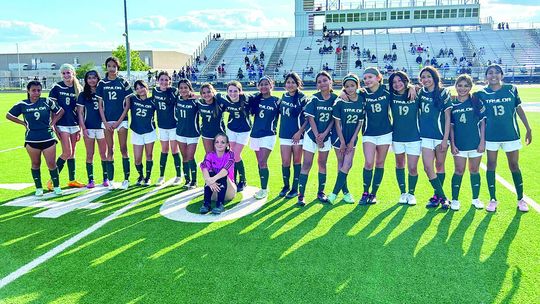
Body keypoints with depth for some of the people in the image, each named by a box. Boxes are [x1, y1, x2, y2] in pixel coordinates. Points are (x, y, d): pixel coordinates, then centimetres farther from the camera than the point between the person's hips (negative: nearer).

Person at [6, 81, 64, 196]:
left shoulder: (47, 102, -2)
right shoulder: (22, 104, 0)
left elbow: (60, 111, 11)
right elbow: (9, 115, 13)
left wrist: (53, 122, 1)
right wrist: (23, 123, 4)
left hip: (48, 138, -1)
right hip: (31, 140, 1)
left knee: (51, 163, 0)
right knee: (35, 164, 10)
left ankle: (56, 186, 15)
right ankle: (38, 188, 21)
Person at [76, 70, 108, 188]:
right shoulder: (83, 95, 5)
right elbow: (80, 113, 2)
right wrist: (83, 128, -6)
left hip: (101, 127, 0)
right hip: (88, 128, 0)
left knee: (103, 154, 6)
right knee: (90, 155, 3)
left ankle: (106, 178, 15)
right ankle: (90, 180, 8)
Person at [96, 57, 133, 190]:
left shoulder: (123, 82, 2)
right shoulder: (102, 83, 7)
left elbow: (127, 104, 0)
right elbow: (100, 105, 7)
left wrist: (119, 121, -7)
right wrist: (105, 122, -4)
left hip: (121, 119, -1)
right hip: (107, 120, 2)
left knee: (123, 149, -1)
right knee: (110, 150, 5)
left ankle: (126, 179, 5)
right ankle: (110, 180, 9)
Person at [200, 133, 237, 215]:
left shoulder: (230, 154, -9)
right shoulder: (210, 154, -3)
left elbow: (226, 169, -30)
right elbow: (204, 169, -23)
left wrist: (213, 179, -47)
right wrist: (209, 181, -44)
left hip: (228, 190, -1)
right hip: (213, 192, 2)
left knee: (223, 176, -29)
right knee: (210, 173, -26)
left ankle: (220, 204, -38)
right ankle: (207, 203, -33)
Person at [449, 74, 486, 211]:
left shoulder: (476, 101, -2)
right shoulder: (452, 104, 2)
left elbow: (483, 122, -1)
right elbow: (451, 126, 5)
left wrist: (482, 141, -6)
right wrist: (452, 143, -1)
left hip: (475, 143, 0)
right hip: (459, 144, 0)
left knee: (474, 170, 10)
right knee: (459, 171, 2)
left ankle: (475, 199, 23)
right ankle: (455, 199, 11)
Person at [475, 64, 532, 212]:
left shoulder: (511, 89, -1)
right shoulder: (481, 94, -3)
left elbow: (519, 109, 5)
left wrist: (528, 128, 6)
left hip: (511, 134, 0)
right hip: (491, 135, 0)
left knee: (514, 165, 7)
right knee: (491, 165, 5)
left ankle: (520, 199, 21)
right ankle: (493, 199, 17)